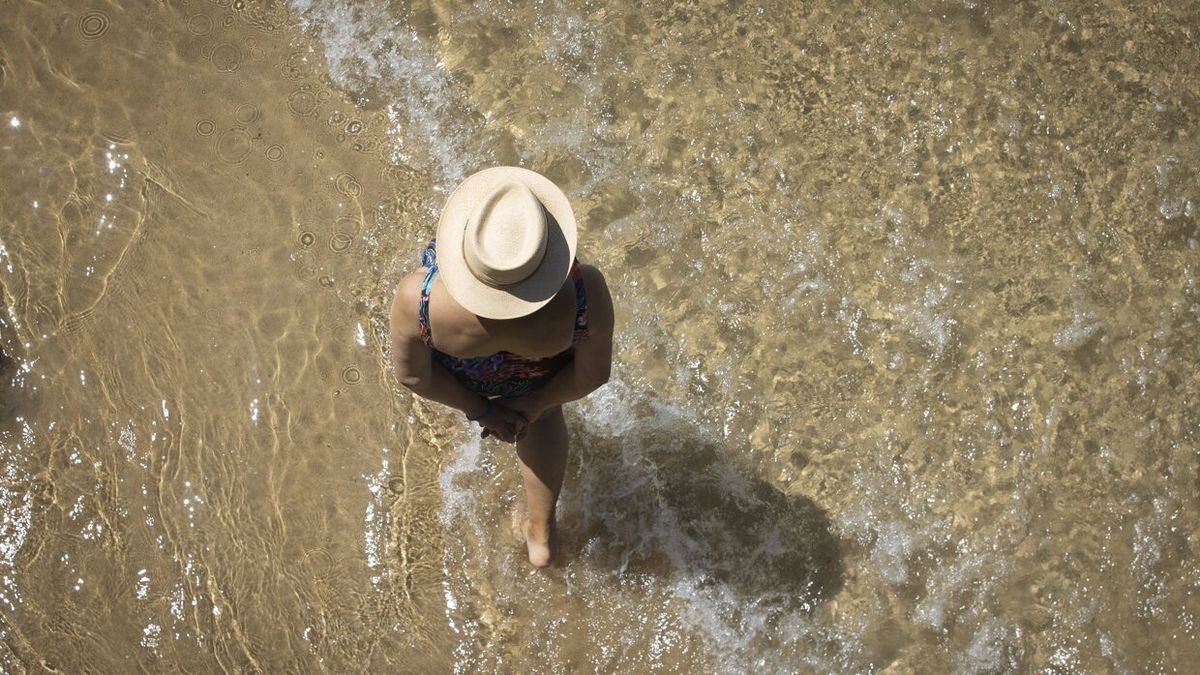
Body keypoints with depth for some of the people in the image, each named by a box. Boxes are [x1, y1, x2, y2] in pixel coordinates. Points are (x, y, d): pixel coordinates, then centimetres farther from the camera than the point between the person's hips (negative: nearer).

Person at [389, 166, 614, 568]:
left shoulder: (418, 298, -41)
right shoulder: (583, 294, -41)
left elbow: (411, 373, -21)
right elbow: (594, 373, -21)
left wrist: (480, 409, -3)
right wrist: (533, 403, -3)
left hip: (458, 370, 0)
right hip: (539, 373, 0)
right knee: (542, 414, 34)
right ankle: (541, 534, 51)